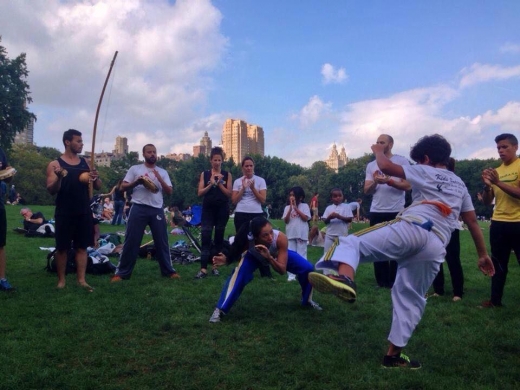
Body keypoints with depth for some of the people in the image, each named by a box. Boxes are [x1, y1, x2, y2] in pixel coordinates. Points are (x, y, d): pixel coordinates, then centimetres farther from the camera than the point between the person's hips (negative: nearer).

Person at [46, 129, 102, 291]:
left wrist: (96, 178, -13)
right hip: (64, 213, -3)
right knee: (62, 247, 4)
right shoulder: (55, 164, -3)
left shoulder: (85, 163, 9)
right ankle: (61, 280, 16)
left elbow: (98, 187, 9)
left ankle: (81, 279, 10)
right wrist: (58, 178, -28)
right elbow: (51, 190, -9)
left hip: (84, 212, 3)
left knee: (82, 247, 5)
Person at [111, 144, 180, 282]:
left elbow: (169, 192, 6)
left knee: (162, 241, 7)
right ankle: (122, 272, 9)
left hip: (157, 210, 2)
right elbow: (123, 187, 4)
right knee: (131, 241, 0)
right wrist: (137, 182, -13)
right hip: (139, 209, -2)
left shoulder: (162, 172, 13)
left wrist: (159, 178, -7)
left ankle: (168, 271, 17)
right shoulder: (135, 169, 7)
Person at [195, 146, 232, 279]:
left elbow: (229, 193, -1)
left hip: (222, 209, 0)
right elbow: (200, 193, -1)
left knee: (219, 238, 5)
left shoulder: (227, 175, 5)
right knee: (205, 238, -8)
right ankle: (203, 269, -11)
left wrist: (219, 183, -11)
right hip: (208, 209, 0)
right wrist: (211, 184, -13)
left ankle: (216, 266, 14)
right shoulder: (204, 174, 7)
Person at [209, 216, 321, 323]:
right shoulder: (248, 240, -42)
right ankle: (220, 309, -19)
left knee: (307, 268, -8)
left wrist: (269, 257, -54)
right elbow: (237, 254, -17)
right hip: (254, 256, -1)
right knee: (240, 272, -30)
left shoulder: (280, 238, -44)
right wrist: (227, 260, -39)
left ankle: (307, 300, 23)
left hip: (276, 254, 1)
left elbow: (282, 270, -37)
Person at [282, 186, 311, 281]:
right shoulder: (287, 207, 6)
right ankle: (291, 275, 8)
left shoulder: (304, 206, -1)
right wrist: (290, 209, -13)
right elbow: (286, 221, -2)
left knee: (301, 255, 2)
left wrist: (296, 208, -15)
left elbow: (305, 218, -12)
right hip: (290, 234, 3)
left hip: (301, 234, -3)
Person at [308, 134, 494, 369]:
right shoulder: (459, 184, 31)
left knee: (353, 242, -10)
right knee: (411, 299, 16)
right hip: (435, 247, 6)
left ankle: (345, 279, -44)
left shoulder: (425, 172, 15)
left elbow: (386, 167, 6)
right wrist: (483, 254, 37)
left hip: (411, 229, -6)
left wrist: (379, 151, 28)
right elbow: (473, 222, 31)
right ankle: (393, 354, 20)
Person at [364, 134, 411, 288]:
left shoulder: (401, 161, 0)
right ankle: (382, 281, 16)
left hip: (396, 211, -4)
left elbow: (407, 186, -8)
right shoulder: (371, 165, 11)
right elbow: (366, 190, 6)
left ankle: (394, 282, 12)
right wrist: (375, 182, -14)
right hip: (376, 212, 4)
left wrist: (389, 181, -21)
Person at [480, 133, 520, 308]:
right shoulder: (496, 171, 12)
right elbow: (487, 201, 9)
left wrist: (498, 183, -22)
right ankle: (495, 300, 20)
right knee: (498, 264, 11)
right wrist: (487, 185, -8)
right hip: (498, 224, 6)